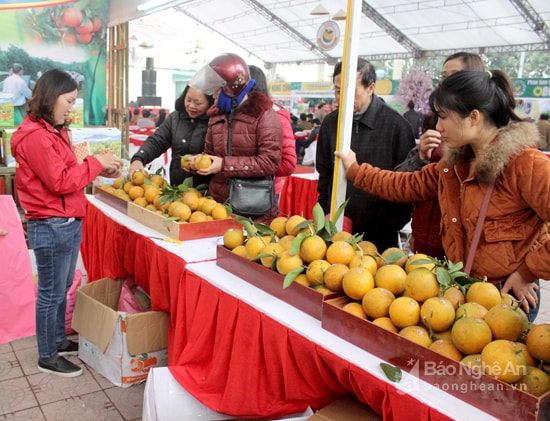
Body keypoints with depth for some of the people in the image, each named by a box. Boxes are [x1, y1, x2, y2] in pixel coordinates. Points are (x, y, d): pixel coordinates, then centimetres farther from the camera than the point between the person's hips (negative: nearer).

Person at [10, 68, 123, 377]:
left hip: (69, 223, 10)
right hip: (52, 227, -10)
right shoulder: (35, 136, -18)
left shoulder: (54, 131, 13)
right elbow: (60, 182, -21)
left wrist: (101, 170, 2)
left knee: (62, 288, 20)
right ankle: (48, 357, 19)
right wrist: (96, 163, -14)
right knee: (51, 293, 4)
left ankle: (59, 341, 37)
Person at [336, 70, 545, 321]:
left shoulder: (526, 163, -19)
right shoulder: (455, 164, 7)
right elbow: (407, 186, 14)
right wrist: (355, 170, 16)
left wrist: (528, 272, -18)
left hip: (510, 296, -7)